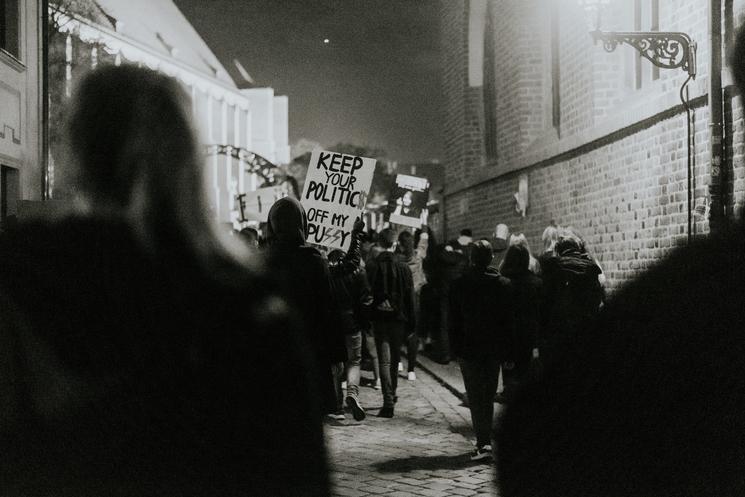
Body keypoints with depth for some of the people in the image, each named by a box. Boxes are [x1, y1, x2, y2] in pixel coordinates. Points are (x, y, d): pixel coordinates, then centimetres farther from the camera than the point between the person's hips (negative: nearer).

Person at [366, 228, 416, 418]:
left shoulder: (372, 266, -5)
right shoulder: (403, 267, -2)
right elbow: (409, 296, -1)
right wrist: (411, 322, 5)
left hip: (379, 318, -1)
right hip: (398, 318, 2)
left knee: (384, 360, -2)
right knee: (394, 359, 17)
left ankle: (388, 402, -11)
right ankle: (392, 395, 31)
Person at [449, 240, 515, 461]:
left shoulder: (459, 285, -6)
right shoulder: (504, 284, -2)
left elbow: (454, 321, -4)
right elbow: (510, 321, 0)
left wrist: (455, 349, 3)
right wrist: (510, 352, 5)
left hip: (469, 349, -2)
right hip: (495, 348, 2)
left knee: (476, 396, 0)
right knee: (488, 395, 15)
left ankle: (483, 442, -10)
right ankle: (485, 439, 22)